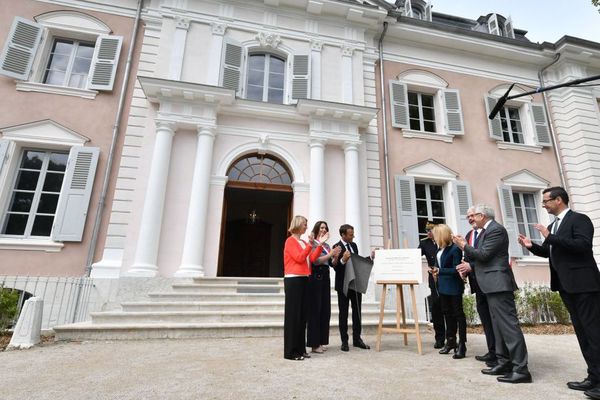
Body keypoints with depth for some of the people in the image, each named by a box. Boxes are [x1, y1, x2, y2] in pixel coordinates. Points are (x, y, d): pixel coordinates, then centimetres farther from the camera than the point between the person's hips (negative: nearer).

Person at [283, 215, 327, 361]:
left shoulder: (304, 242, 15)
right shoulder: (290, 241, -7)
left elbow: (313, 258, 6)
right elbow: (300, 258, -16)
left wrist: (320, 243, 2)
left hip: (303, 280, 8)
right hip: (293, 280, -8)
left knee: (302, 315, 9)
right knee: (293, 314, -4)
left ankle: (300, 349, 17)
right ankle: (290, 351, 3)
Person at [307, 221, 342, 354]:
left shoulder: (327, 246, 14)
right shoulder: (312, 244, -4)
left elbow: (332, 264, 13)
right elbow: (315, 261, -15)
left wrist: (336, 256, -5)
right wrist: (330, 254, -16)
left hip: (325, 277, 7)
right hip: (316, 277, -7)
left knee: (325, 310, 9)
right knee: (315, 310, -3)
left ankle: (321, 341, 20)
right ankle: (314, 344, 5)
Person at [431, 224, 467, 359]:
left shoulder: (454, 249, -18)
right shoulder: (440, 249, 4)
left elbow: (456, 269, -19)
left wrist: (440, 271, -18)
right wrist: (437, 272, 0)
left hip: (454, 286, -8)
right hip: (443, 286, 8)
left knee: (458, 313, 2)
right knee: (447, 313, 16)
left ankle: (462, 344, 12)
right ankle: (451, 341, 28)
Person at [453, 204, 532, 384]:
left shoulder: (496, 229, -13)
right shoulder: (487, 231, 17)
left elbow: (483, 254, -19)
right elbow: (480, 255, 17)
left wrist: (465, 245, -7)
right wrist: (465, 247, 8)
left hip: (498, 283, -11)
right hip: (492, 285, 11)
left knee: (508, 324, -8)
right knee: (499, 325, 13)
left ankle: (521, 369, -4)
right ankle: (504, 363, 21)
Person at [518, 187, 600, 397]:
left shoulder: (579, 219, -9)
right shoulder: (552, 226, 16)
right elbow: (549, 252, 21)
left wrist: (550, 237, -24)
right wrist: (532, 245, 4)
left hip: (583, 284, -9)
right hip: (566, 285, 9)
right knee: (581, 331, 12)